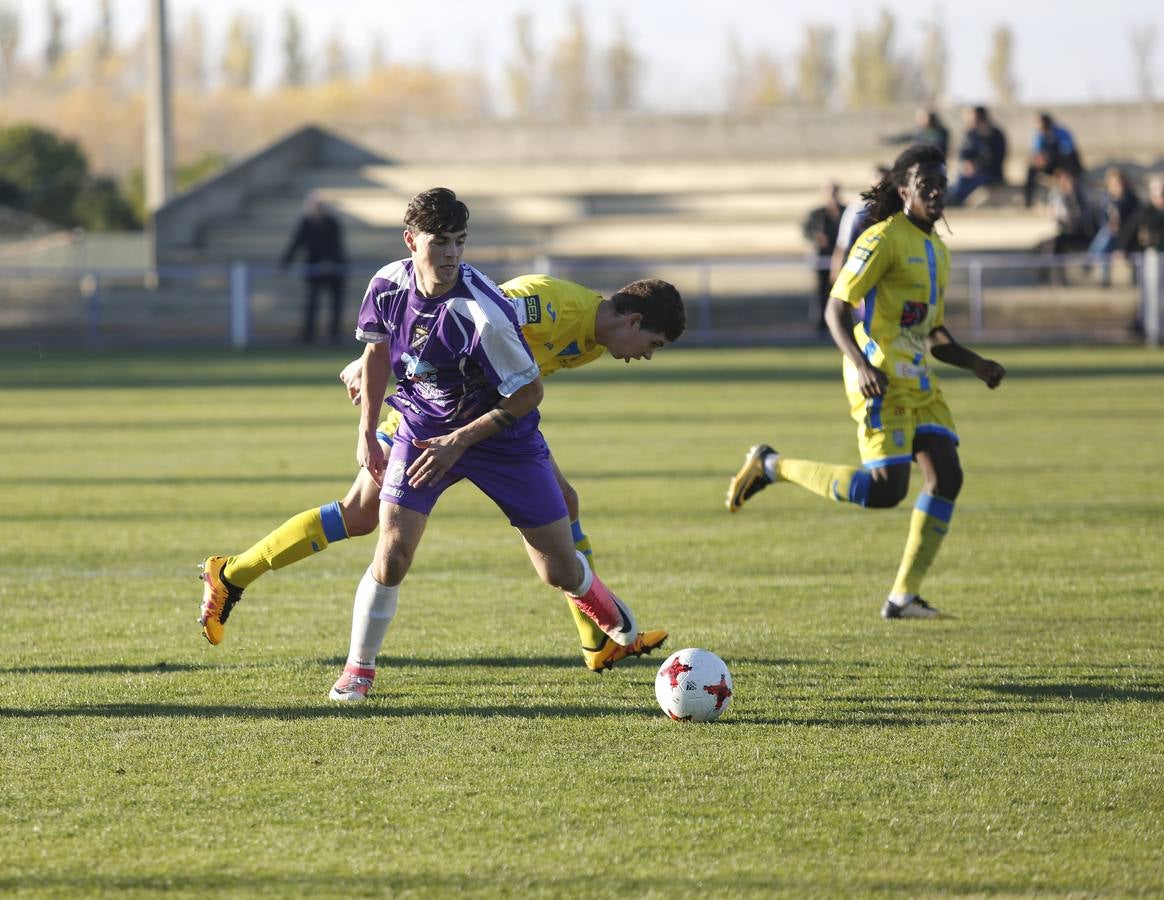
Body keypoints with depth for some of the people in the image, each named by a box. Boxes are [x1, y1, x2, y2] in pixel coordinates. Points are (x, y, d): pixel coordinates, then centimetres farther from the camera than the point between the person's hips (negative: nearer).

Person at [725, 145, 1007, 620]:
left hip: (918, 379, 9)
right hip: (882, 377, -9)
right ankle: (772, 466, 1)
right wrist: (860, 364, -26)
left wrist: (976, 364, 10)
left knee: (947, 477, -3)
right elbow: (836, 308, -12)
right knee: (885, 489, -17)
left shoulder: (937, 251, 19)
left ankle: (904, 596, 2)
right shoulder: (884, 239, -9)